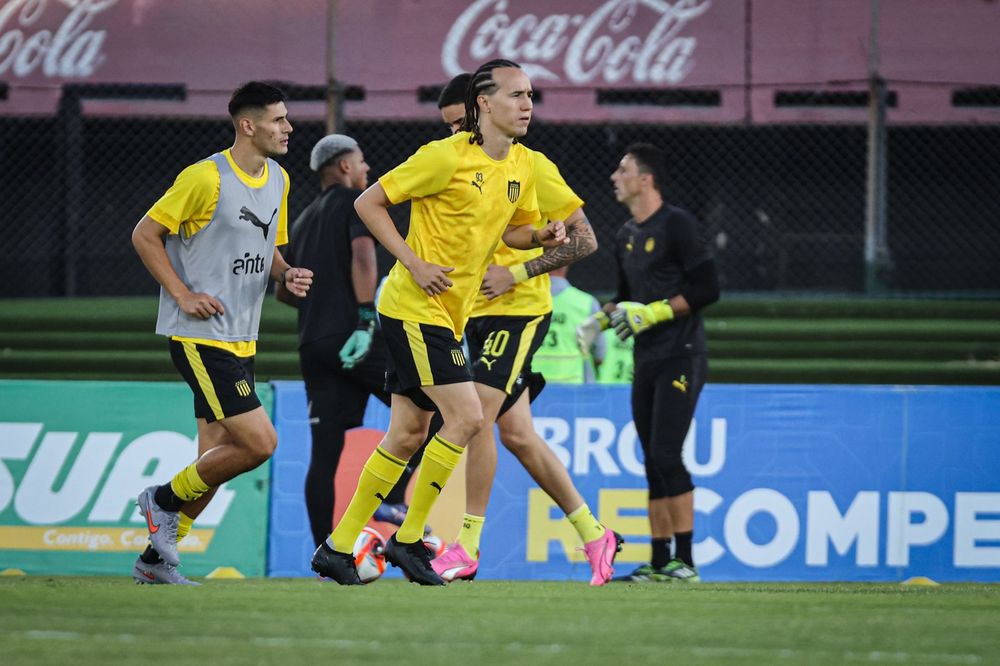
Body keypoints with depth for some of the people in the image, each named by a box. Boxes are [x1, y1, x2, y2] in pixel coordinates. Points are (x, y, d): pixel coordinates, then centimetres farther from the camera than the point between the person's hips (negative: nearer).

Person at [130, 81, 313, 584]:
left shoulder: (278, 180, 10)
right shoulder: (206, 178, -14)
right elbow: (145, 235, -7)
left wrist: (286, 274, 1)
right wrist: (183, 294, -13)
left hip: (240, 339, 8)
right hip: (200, 336, -8)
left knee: (217, 457, 8)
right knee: (259, 443, -15)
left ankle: (157, 558, 18)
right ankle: (165, 499, 5)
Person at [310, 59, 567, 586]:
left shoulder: (523, 167, 7)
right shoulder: (446, 157, -15)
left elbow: (511, 230, 22)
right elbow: (368, 203, -10)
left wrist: (542, 236, -1)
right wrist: (414, 263, -17)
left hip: (450, 315, 8)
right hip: (414, 307, -8)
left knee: (407, 435, 9)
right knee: (465, 417, -14)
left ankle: (338, 548, 16)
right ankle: (409, 538, -2)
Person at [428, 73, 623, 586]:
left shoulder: (529, 167, -9)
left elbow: (584, 239, -10)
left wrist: (515, 274, -18)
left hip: (520, 312, -8)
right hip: (478, 315, 8)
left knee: (477, 416, -18)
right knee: (516, 434, 7)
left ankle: (467, 545, -15)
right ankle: (594, 535, 17)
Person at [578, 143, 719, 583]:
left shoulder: (677, 226, -10)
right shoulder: (626, 237, 15)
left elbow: (707, 289, -14)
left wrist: (653, 312, -18)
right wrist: (601, 320, 8)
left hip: (680, 358, -8)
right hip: (647, 362, 8)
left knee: (666, 455, -15)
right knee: (654, 463, 8)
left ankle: (684, 561, -13)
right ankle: (659, 563, 11)